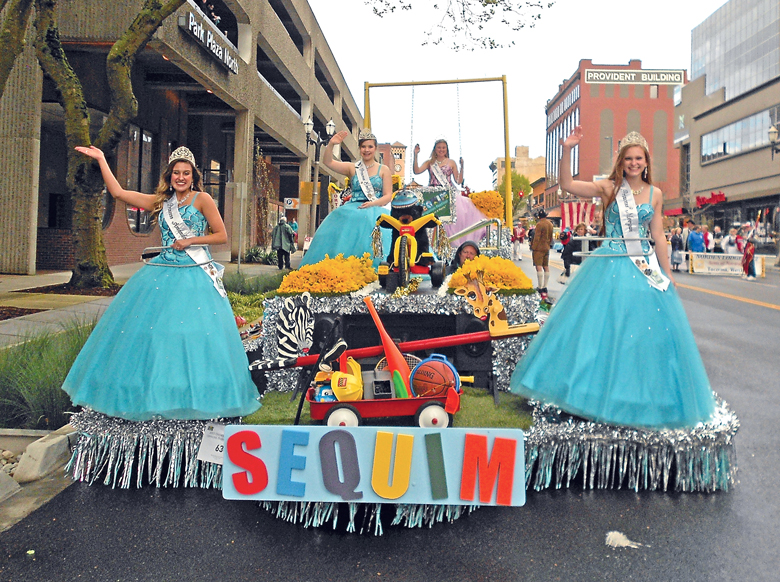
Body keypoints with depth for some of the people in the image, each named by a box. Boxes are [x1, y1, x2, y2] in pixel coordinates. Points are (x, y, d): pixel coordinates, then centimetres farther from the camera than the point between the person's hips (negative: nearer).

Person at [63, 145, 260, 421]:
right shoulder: (161, 201, 13)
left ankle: (193, 397, 8)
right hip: (162, 273, 5)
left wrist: (189, 241, -8)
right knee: (150, 330, 3)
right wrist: (101, 160, 10)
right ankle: (154, 395, 15)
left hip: (195, 275, -5)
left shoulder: (202, 199, 0)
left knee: (194, 334, -6)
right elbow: (118, 192, 10)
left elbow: (222, 236, -2)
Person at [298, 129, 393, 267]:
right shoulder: (352, 168, 13)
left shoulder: (383, 170, 11)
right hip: (352, 212, 2)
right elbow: (328, 162, 1)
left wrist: (372, 204, -15)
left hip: (375, 213, -1)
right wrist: (331, 144, -16)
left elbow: (388, 196, 3)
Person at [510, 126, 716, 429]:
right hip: (611, 266, -3)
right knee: (604, 327, -3)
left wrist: (668, 275, 11)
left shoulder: (655, 194, 8)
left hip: (646, 267, 3)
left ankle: (641, 399, 22)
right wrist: (567, 151, -21)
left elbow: (658, 237, 11)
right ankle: (604, 396, 11)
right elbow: (566, 184, -10)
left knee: (648, 329, 5)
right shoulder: (609, 188, 0)